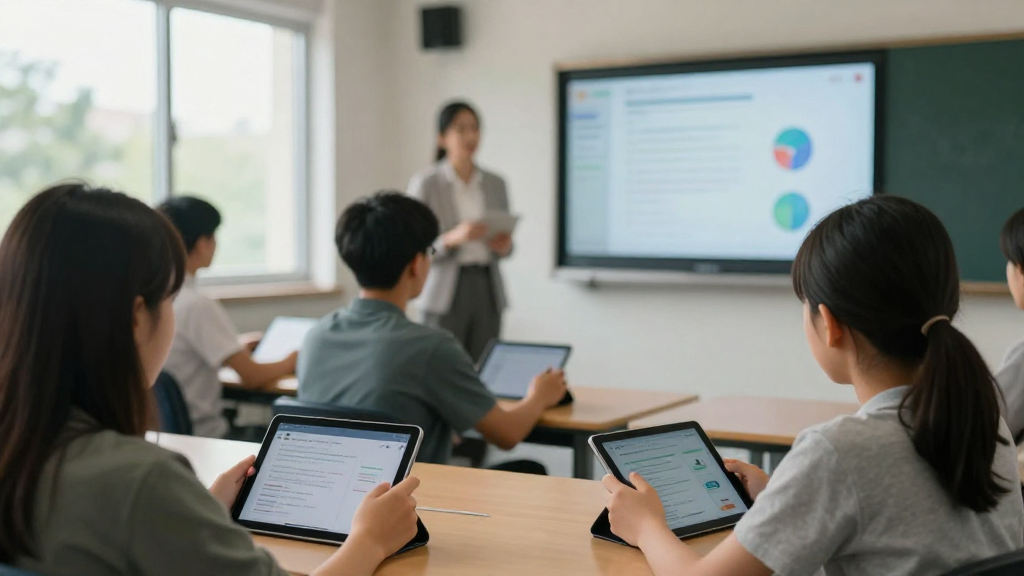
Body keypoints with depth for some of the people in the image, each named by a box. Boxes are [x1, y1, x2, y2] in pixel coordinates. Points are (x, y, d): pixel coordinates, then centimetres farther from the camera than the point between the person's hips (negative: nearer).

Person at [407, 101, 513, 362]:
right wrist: (452, 238, -21)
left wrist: (504, 246, -6)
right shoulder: (425, 182, -2)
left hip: (487, 290, 4)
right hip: (446, 292, -4)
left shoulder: (495, 183, 11)